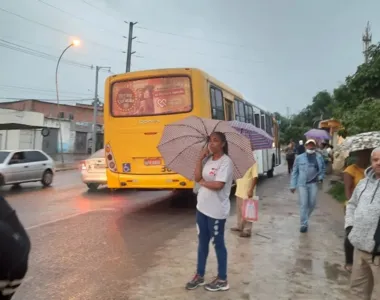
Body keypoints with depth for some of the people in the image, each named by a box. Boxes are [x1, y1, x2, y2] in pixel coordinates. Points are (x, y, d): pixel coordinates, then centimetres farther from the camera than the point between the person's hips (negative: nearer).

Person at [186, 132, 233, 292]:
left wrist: (203, 182, -8)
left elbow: (218, 185, -25)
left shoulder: (226, 161, -16)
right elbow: (197, 178, -1)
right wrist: (200, 158, -7)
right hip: (202, 207, 7)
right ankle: (199, 275, 32)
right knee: (202, 242, 17)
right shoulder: (208, 159, 7)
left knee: (218, 243, 6)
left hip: (216, 210, -7)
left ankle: (222, 280, 22)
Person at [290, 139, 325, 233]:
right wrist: (293, 185, 1)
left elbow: (323, 169, 14)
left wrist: (321, 177, -6)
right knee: (303, 204, -3)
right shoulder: (299, 158, 0)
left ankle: (305, 219, 33)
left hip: (313, 183, 2)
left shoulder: (319, 157, 3)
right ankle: (304, 224, 5)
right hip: (302, 184, -2)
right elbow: (295, 172, 4)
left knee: (312, 204, 7)